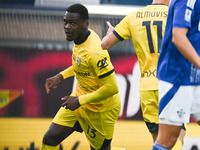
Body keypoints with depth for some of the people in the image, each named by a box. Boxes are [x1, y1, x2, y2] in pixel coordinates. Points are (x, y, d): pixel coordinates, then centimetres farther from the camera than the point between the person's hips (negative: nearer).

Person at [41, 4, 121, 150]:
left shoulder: (95, 52, -32)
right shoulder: (83, 36, -3)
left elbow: (112, 88, -30)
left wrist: (80, 101, -24)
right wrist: (61, 76, 7)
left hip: (101, 110, -8)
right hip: (81, 96, 8)